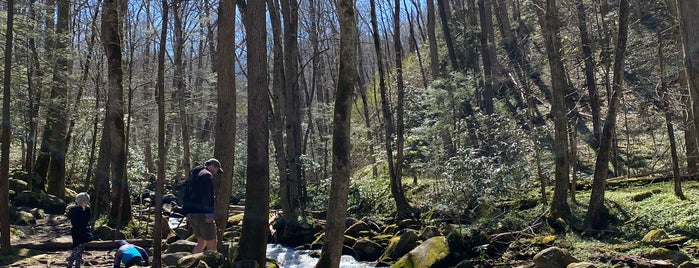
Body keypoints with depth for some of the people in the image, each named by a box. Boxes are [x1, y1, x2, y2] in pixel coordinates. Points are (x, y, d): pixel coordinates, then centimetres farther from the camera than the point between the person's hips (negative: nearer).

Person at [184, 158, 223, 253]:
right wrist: (209, 214, -23)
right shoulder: (207, 175, -9)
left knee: (201, 242, 17)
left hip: (192, 213, 9)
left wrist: (188, 214, 27)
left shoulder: (196, 175, 21)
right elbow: (207, 196, -19)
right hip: (202, 213, -9)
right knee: (211, 244, -5)